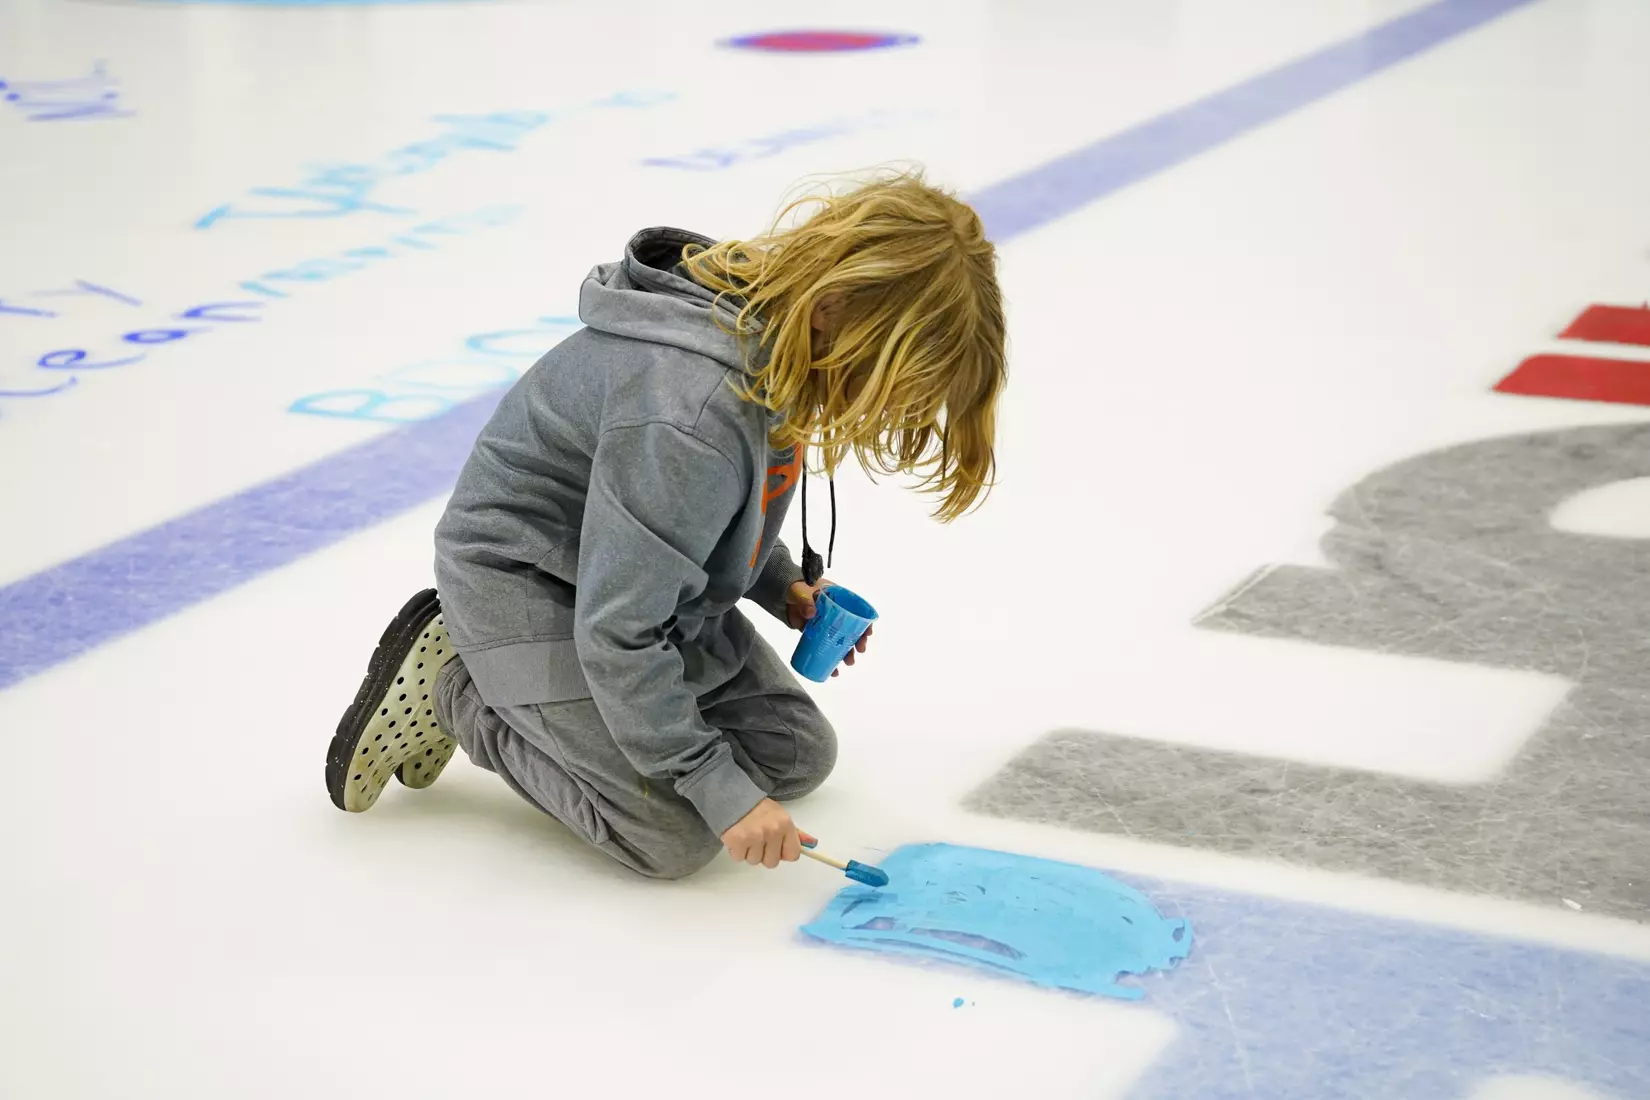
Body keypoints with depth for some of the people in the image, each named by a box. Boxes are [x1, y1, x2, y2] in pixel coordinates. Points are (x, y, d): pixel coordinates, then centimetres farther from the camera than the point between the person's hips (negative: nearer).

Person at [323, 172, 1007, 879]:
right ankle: (448, 686, 3)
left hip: (641, 574, 9)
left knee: (797, 754, 10)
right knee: (674, 837, -14)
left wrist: (782, 584, 0)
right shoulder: (689, 416, -40)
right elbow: (616, 630, -32)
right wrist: (719, 786, -26)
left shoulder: (777, 334, -11)